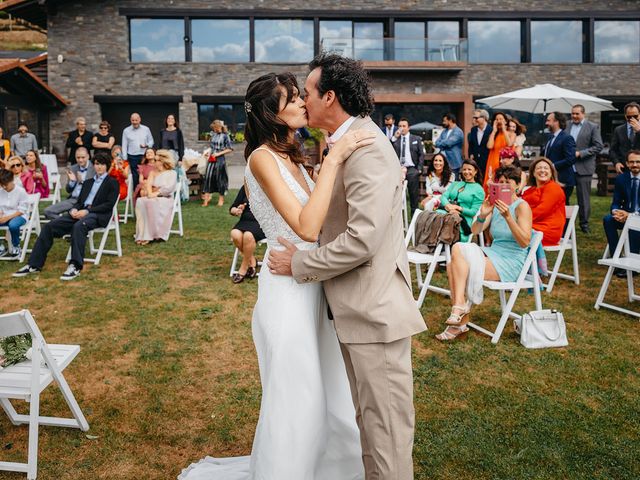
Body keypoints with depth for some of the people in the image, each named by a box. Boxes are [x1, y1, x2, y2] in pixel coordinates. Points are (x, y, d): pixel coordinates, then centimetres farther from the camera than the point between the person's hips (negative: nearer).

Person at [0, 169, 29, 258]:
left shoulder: (21, 191, -9)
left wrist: (7, 217, -21)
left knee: (13, 225, -41)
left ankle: (16, 247, -11)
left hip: (19, 216, -5)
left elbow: (21, 210, -12)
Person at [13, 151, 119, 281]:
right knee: (49, 226, -14)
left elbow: (109, 204, -5)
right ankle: (34, 265, -12)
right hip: (81, 212, 6)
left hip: (98, 215, -6)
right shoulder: (88, 182, 28)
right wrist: (75, 209, -3)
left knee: (79, 226, -40)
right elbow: (79, 201, 22)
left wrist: (87, 211, -15)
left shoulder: (112, 182, 8)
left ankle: (75, 266, -39)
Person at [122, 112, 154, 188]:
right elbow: (124, 146, 6)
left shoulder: (146, 129, 5)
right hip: (132, 157, 0)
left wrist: (146, 145, -11)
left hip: (144, 156, 0)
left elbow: (151, 141, 12)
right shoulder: (126, 131, 5)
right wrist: (124, 159, 1)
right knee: (135, 177, 1)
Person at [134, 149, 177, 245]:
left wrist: (156, 193, -18)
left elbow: (169, 188, -8)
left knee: (152, 202, -37)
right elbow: (148, 184, 8)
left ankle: (155, 234, -33)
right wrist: (149, 192, -14)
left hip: (165, 199, -5)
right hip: (153, 198, 5)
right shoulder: (153, 173, 25)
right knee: (140, 201, -29)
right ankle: (142, 235, -34)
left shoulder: (172, 173, 8)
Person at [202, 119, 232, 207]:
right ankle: (206, 198, -3)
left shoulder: (224, 136, -6)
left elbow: (230, 149, -8)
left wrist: (219, 153, -12)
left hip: (220, 160, -4)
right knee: (208, 177, -5)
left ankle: (221, 199, 19)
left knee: (220, 178, 4)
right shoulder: (213, 135, 8)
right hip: (211, 159, 4)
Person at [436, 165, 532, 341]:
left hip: (511, 262, -6)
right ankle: (460, 320, -17)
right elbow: (475, 231, 4)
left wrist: (508, 217, -29)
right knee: (452, 266, -19)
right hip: (493, 254, 6)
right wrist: (483, 215, -16)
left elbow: (525, 242, -18)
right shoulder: (495, 204, 12)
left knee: (458, 266, -25)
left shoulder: (522, 206, -7)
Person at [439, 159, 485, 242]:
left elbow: (474, 212, 2)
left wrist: (459, 208, -13)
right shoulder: (455, 184, 27)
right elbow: (444, 196, 11)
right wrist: (448, 206, -12)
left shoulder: (479, 190, 10)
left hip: (463, 218, -4)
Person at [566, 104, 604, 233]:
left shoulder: (593, 127, -1)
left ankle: (584, 223, 15)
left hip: (583, 168, -3)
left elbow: (599, 146, -7)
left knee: (583, 197, 3)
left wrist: (580, 153, -14)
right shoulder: (567, 126, 9)